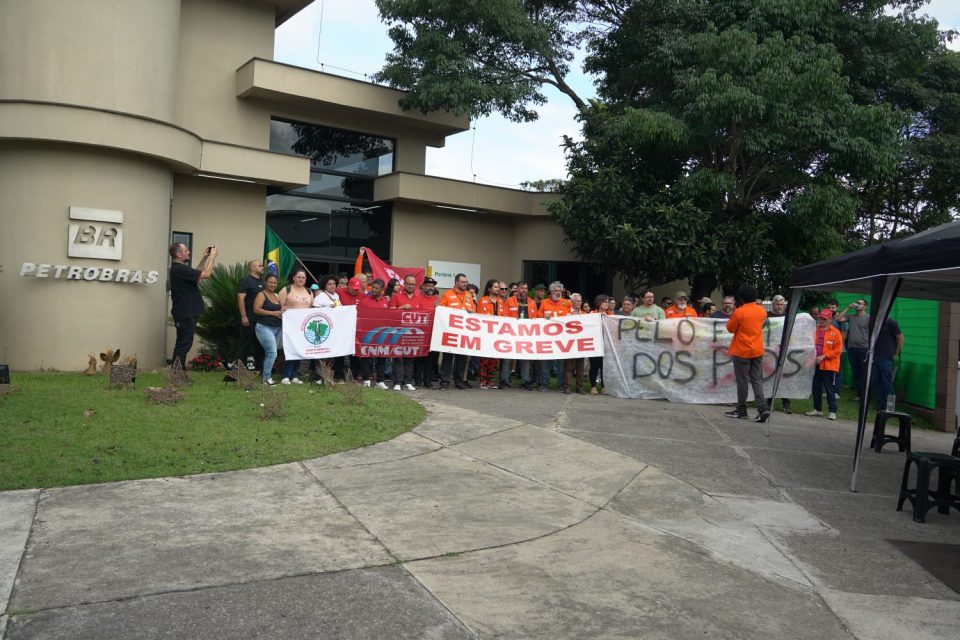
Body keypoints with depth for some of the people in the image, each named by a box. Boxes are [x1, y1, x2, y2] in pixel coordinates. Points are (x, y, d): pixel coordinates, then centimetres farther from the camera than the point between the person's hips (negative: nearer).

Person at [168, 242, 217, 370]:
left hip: (187, 313, 11)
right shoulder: (179, 269, -20)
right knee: (183, 344, -7)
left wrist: (204, 258, 15)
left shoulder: (179, 268, 12)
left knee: (184, 344, 16)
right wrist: (213, 256, -11)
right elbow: (205, 274, -22)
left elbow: (196, 274, 23)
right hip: (185, 314, -11)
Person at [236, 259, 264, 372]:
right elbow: (240, 298, -13)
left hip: (261, 319, 7)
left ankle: (257, 367, 17)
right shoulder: (245, 281, -6)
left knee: (259, 344, 10)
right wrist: (243, 316, -20)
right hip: (249, 319, -7)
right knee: (246, 344, -3)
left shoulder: (261, 282, 16)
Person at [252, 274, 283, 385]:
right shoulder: (261, 295, -4)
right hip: (264, 327, -7)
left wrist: (283, 311, 6)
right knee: (272, 353, -16)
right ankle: (267, 378, -10)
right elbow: (256, 309, -14)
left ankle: (267, 375, 14)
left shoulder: (277, 296, 18)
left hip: (278, 328, 7)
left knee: (270, 353, 8)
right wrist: (272, 313, -17)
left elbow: (280, 308, 30)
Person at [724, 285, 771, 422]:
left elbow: (730, 328, -5)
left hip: (742, 351, -5)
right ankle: (762, 408, -5)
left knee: (742, 380, 3)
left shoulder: (739, 312, -15)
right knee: (757, 379, 8)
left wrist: (733, 316, 8)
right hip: (757, 350, 5)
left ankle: (741, 410, 11)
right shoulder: (762, 310, 3)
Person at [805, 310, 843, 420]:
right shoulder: (815, 331, 8)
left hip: (829, 366, -5)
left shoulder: (835, 332, -5)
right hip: (816, 364, 5)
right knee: (816, 388, 11)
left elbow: (838, 350, -8)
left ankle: (832, 411, 4)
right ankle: (817, 409, 22)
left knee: (830, 389, -2)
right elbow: (811, 344, 15)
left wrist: (824, 356, -15)